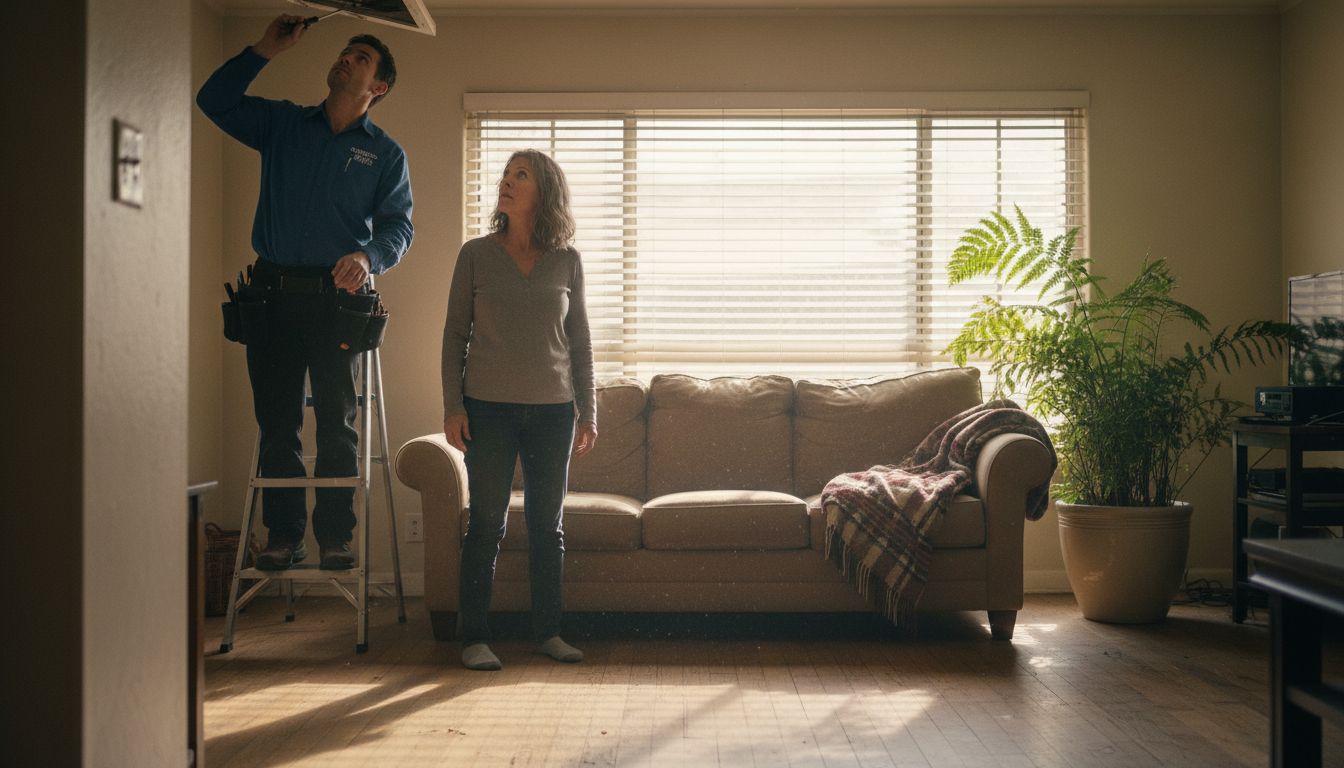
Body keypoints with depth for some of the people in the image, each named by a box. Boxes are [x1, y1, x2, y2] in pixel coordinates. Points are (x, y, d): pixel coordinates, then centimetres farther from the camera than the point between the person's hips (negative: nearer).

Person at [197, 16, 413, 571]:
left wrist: (369, 258, -20)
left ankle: (335, 535, 7)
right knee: (277, 421, 3)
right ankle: (283, 534, 9)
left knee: (337, 423, 1)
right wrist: (266, 50, 6)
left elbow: (399, 226, 1)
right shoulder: (282, 124, 15)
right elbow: (214, 100, 13)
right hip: (274, 291, 2)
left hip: (338, 297, -2)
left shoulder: (385, 154, 9)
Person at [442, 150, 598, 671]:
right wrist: (452, 406, -4)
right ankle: (474, 638, 10)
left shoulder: (567, 261, 5)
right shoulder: (476, 255, 2)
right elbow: (455, 334, 3)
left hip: (551, 410, 2)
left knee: (547, 524, 8)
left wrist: (588, 411, 6)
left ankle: (548, 632, 20)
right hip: (489, 407, -1)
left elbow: (580, 340, 9)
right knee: (486, 523, 1)